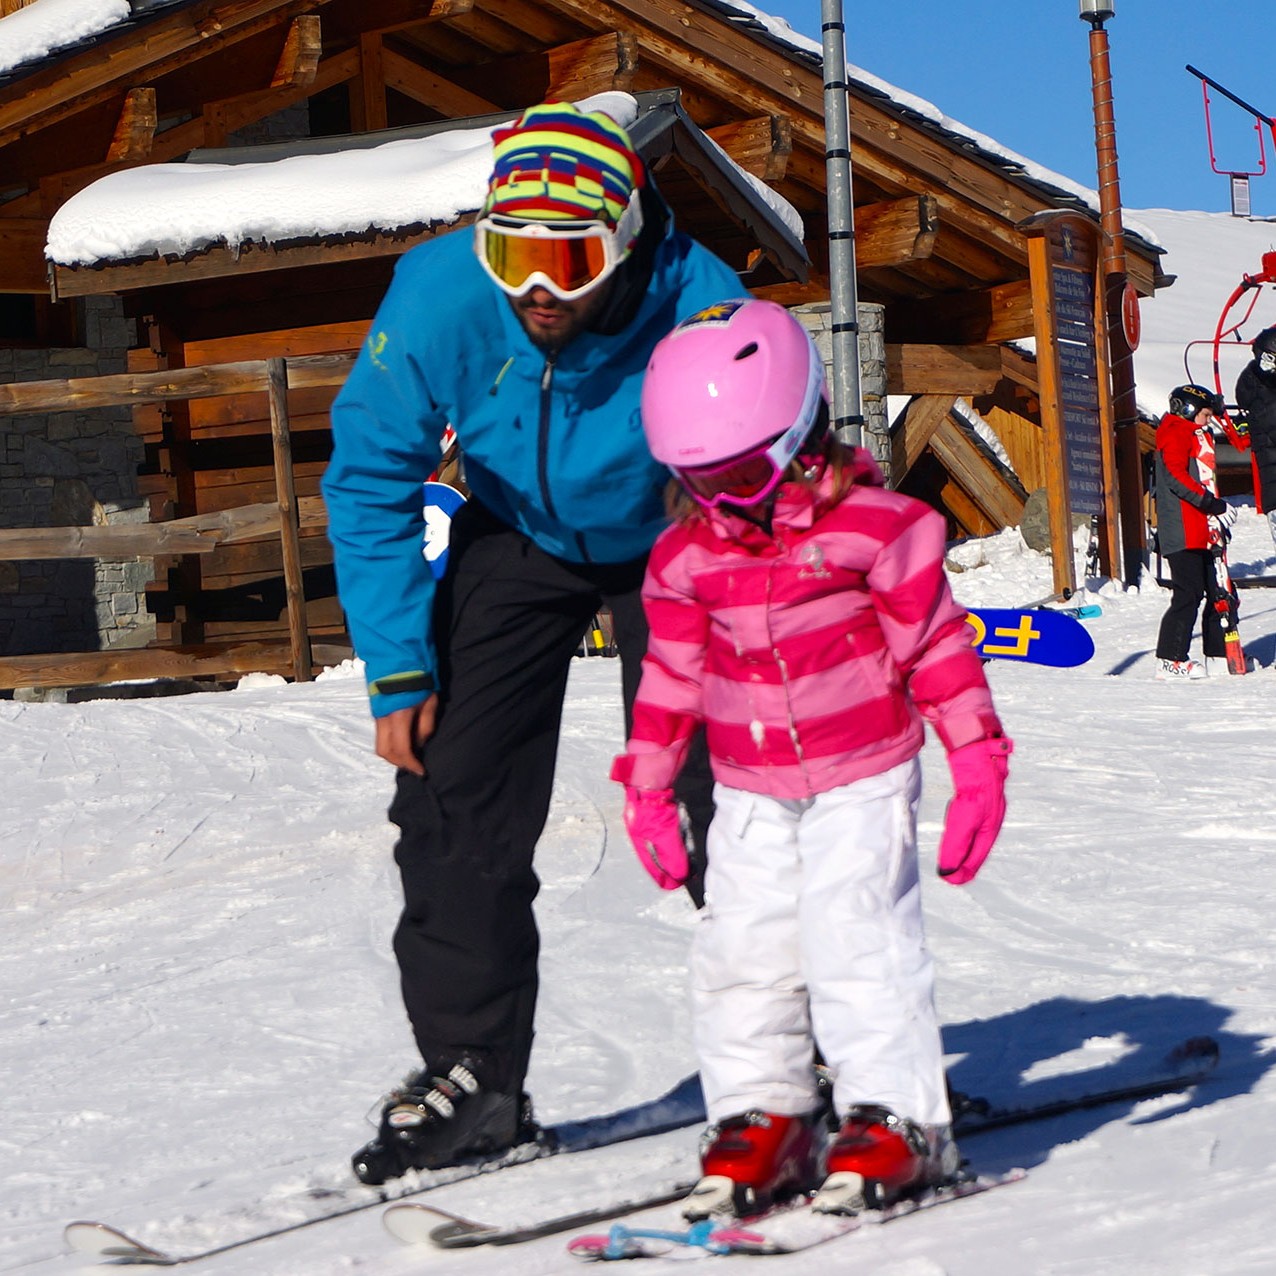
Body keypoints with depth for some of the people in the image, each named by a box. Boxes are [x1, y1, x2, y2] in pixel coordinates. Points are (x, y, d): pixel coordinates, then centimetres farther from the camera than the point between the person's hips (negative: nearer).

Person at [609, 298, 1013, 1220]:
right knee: (742, 946, 1)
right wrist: (648, 783, 14)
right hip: (751, 789, 5)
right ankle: (760, 1118, 13)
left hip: (862, 773, -5)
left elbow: (938, 643, -8)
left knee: (859, 936, -11)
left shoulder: (874, 524, -13)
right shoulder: (687, 555, 0)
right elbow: (671, 674, 11)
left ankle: (899, 1119, -1)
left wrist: (978, 763, -8)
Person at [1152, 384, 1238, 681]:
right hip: (1183, 531, -10)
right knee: (1188, 593, -14)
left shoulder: (1199, 436, 26)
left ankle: (1218, 655, 18)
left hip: (1204, 531, 10)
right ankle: (1170, 660, -13)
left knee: (1218, 593, 10)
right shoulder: (1175, 434, -5)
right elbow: (1175, 476, -19)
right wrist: (1212, 504, -23)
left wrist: (1220, 517, 21)